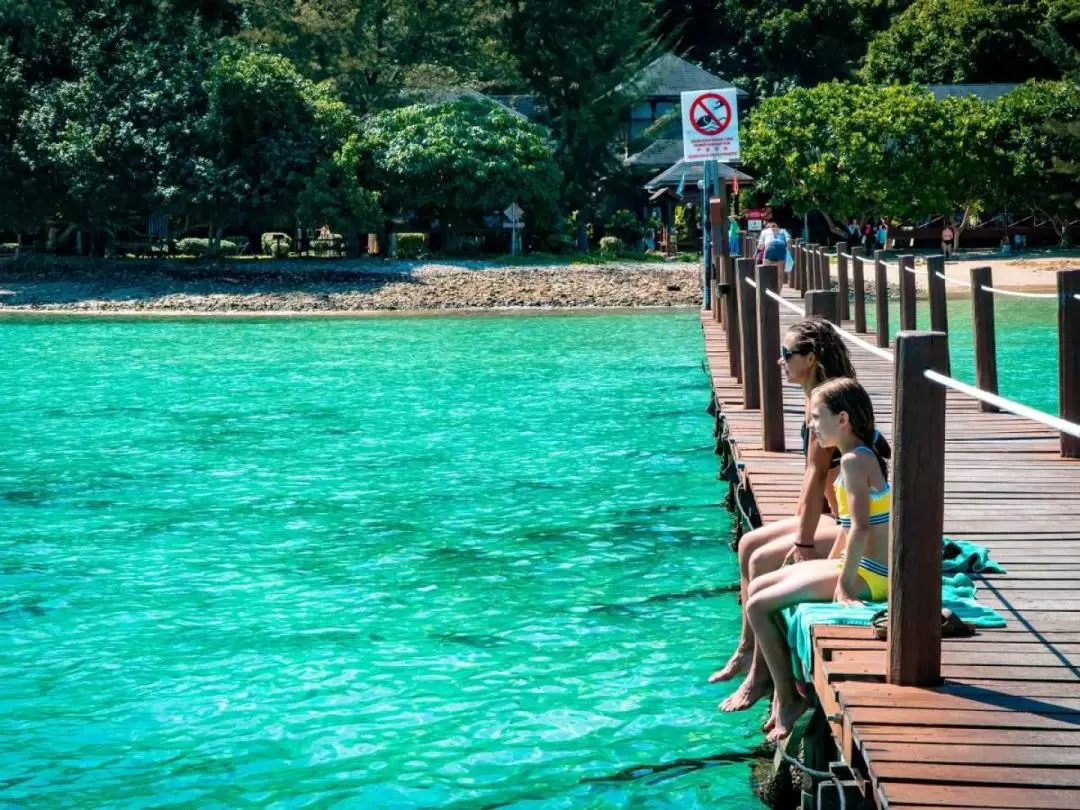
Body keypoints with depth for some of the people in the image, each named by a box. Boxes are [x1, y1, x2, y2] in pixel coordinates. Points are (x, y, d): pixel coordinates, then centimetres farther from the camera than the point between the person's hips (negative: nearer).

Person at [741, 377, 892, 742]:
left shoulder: (854, 460, -20)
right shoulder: (865, 455, 11)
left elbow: (861, 528, -28)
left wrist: (844, 585, -22)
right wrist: (830, 565, 21)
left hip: (867, 575, -10)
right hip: (858, 566, 10)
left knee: (758, 606, -10)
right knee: (758, 587, 15)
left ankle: (788, 700, 0)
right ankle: (781, 689, 17)